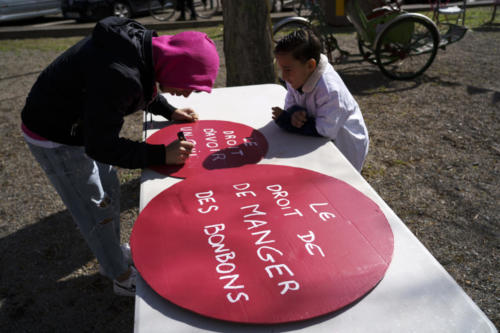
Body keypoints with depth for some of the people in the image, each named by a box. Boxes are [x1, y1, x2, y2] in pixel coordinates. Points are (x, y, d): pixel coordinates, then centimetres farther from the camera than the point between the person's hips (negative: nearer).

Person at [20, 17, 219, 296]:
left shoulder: (144, 44, -11)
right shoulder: (118, 75, -39)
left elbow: (144, 89, 12)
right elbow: (100, 146, -32)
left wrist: (170, 111, 4)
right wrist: (162, 154, -32)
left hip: (83, 125, 9)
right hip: (54, 136, -9)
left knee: (110, 192, 20)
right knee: (96, 210, 5)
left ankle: (114, 253, 43)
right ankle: (123, 277, 25)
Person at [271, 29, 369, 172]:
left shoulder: (330, 90, -33)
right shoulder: (297, 76, -9)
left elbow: (325, 131, -32)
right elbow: (290, 104, 2)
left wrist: (286, 121, -28)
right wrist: (294, 113, -25)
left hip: (345, 147, -7)